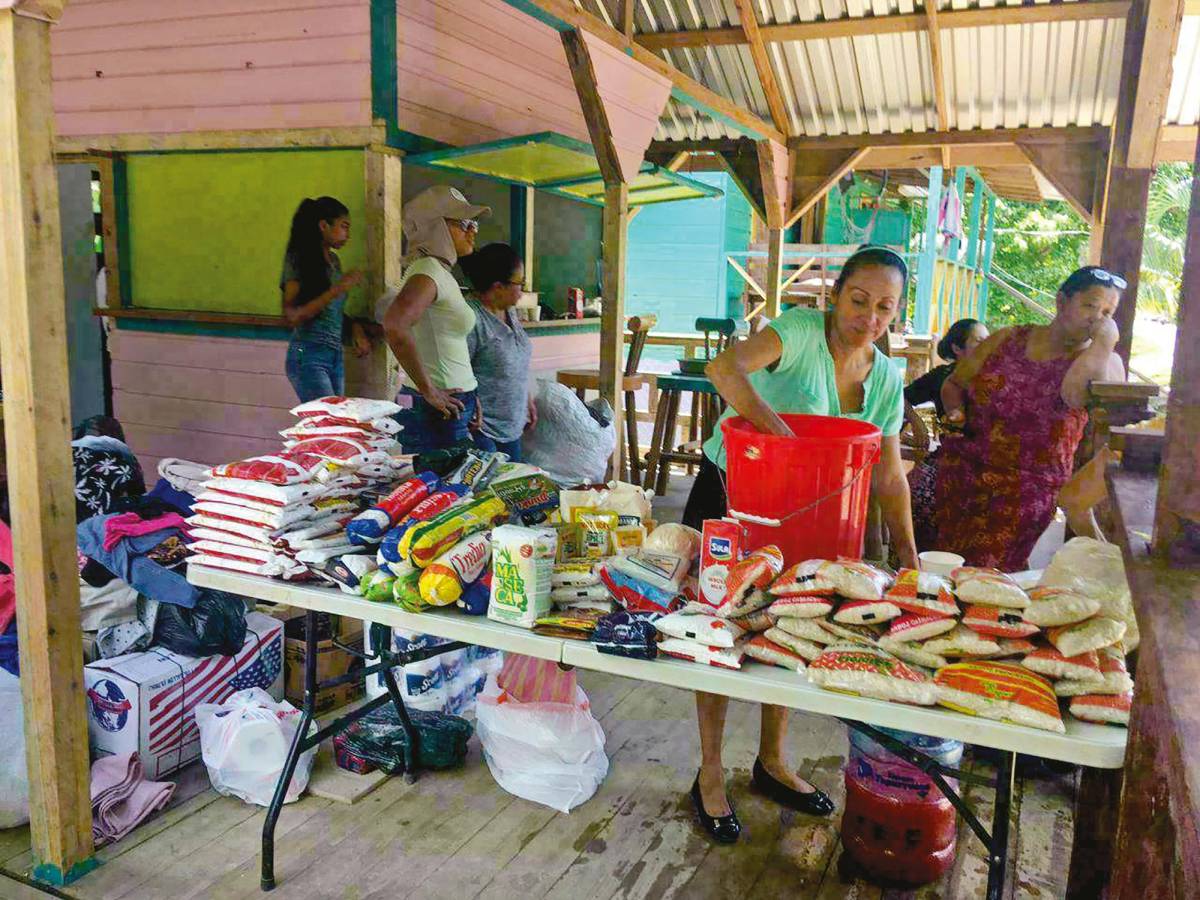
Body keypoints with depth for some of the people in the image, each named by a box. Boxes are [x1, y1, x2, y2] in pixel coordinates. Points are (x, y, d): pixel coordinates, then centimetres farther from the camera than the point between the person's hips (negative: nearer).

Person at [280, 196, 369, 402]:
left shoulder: (333, 259, 13)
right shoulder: (299, 259, -7)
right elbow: (292, 316, -15)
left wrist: (356, 327, 4)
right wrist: (337, 289, -20)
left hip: (335, 354, 7)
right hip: (308, 355, -7)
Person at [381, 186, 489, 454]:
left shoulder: (441, 271, 16)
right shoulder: (428, 270, -13)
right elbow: (394, 324, -30)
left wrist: (469, 397, 19)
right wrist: (428, 390, -22)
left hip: (453, 406, 9)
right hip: (438, 411, -9)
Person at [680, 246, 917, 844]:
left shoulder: (887, 381, 1)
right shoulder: (801, 330, -19)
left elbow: (889, 477, 5)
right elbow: (725, 369, -38)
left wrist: (909, 557, 0)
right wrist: (783, 436, -42)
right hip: (728, 496, -6)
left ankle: (771, 762, 34)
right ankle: (710, 775, 18)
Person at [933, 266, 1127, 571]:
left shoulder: (1106, 362, 3)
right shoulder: (1008, 339, 10)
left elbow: (1074, 394, -19)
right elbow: (953, 384, 16)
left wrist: (1104, 342, -13)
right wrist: (956, 412, -3)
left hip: (1026, 494, -2)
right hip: (962, 474, 2)